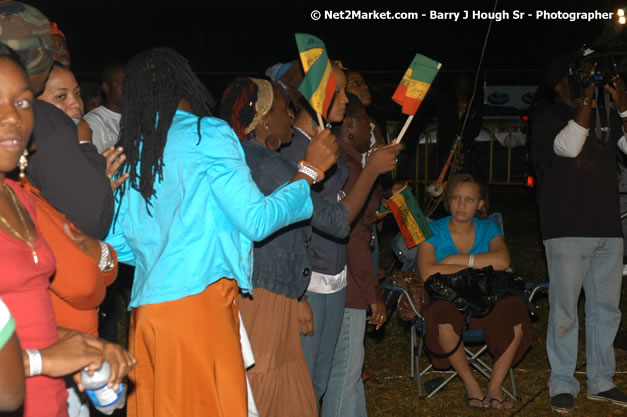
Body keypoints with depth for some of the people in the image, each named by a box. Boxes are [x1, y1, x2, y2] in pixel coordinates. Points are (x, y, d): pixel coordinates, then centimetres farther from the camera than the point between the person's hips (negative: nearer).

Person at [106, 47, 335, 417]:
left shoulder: (132, 152, 14)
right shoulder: (208, 135, -3)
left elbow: (117, 244, 16)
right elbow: (256, 219, -5)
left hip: (144, 308, 7)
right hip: (197, 300, -6)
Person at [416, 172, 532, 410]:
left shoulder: (488, 229, 7)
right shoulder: (433, 230, 0)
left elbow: (502, 261, -15)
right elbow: (427, 273, -19)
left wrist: (454, 260, -16)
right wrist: (480, 267, -15)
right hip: (446, 300, -2)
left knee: (515, 309, -30)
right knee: (443, 315, -38)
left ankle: (495, 387, -16)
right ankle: (471, 385, -16)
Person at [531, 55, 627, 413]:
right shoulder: (549, 119, 2)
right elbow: (569, 146, -18)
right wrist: (587, 101, -13)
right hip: (568, 229, -4)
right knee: (565, 308, -5)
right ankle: (563, 384, 3)